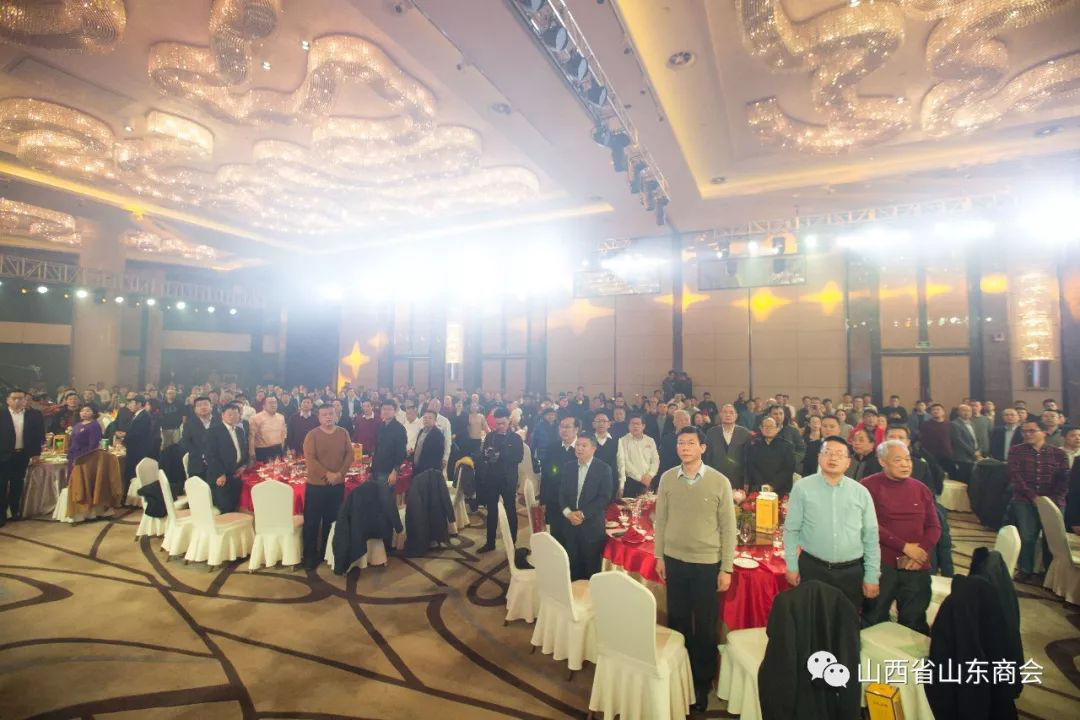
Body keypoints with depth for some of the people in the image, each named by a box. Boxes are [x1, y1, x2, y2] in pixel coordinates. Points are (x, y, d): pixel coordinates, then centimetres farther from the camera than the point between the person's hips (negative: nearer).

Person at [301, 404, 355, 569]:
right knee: (312, 521, 5)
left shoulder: (343, 433, 3)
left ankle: (326, 552, 29)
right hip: (316, 484, -3)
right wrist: (327, 474, -20)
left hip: (338, 484, 3)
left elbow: (350, 454, 1)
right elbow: (309, 458, -15)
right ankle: (310, 555, 19)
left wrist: (340, 473, -13)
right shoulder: (312, 434, -7)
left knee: (331, 520, 14)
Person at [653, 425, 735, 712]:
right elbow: (661, 520, 4)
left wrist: (726, 568, -5)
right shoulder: (667, 478, -5)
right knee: (677, 620, 16)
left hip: (707, 563, -2)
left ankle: (702, 682, 33)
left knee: (705, 626, 12)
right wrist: (659, 556, 5)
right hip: (674, 560, 2)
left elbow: (728, 527, -6)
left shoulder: (720, 481, -11)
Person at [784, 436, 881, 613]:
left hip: (852, 572, 2)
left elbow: (871, 536, 5)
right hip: (813, 569, -2)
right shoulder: (802, 488, -6)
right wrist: (792, 566, -3)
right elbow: (791, 530, -3)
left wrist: (872, 576, 4)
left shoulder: (861, 492, 1)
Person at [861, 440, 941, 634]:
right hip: (881, 565, -4)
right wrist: (904, 547, -14)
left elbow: (934, 527, 8)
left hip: (917, 567, 4)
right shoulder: (869, 486, -5)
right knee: (874, 621, 5)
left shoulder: (921, 489, 10)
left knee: (914, 623, 12)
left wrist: (921, 552, -8)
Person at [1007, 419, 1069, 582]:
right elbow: (1015, 477, -4)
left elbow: (1064, 480, 1)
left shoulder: (1059, 453, 7)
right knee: (1027, 537, -5)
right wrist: (1033, 496, -14)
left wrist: (1052, 499, -12)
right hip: (1025, 501, -1)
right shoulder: (1016, 451, 4)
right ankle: (1026, 571, 8)